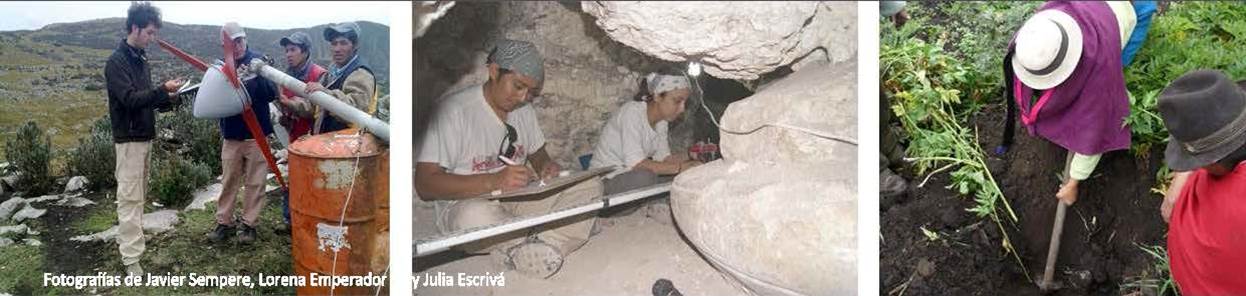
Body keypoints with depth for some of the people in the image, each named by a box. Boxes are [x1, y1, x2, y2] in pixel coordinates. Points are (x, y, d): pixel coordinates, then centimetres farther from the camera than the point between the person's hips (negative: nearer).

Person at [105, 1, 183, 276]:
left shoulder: (141, 59, 12)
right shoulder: (116, 62, -15)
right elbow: (130, 99, -24)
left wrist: (168, 99, 1)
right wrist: (163, 90, -26)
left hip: (144, 136, 9)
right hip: (129, 138, -9)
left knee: (139, 195, 16)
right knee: (130, 197, -8)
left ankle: (129, 238, 28)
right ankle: (131, 259, -8)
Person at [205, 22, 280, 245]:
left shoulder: (258, 61, -5)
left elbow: (272, 94, -12)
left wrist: (258, 75, -28)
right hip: (231, 134, 2)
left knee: (254, 182, 5)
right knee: (229, 181, 10)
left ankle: (249, 224, 15)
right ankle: (224, 222, 20)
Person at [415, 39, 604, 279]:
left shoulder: (525, 110, 9)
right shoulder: (455, 109, -14)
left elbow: (538, 154, 25)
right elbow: (425, 184, -20)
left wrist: (546, 167, -1)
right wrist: (493, 181, -30)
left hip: (519, 201, 7)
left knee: (590, 184, -12)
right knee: (474, 216, -42)